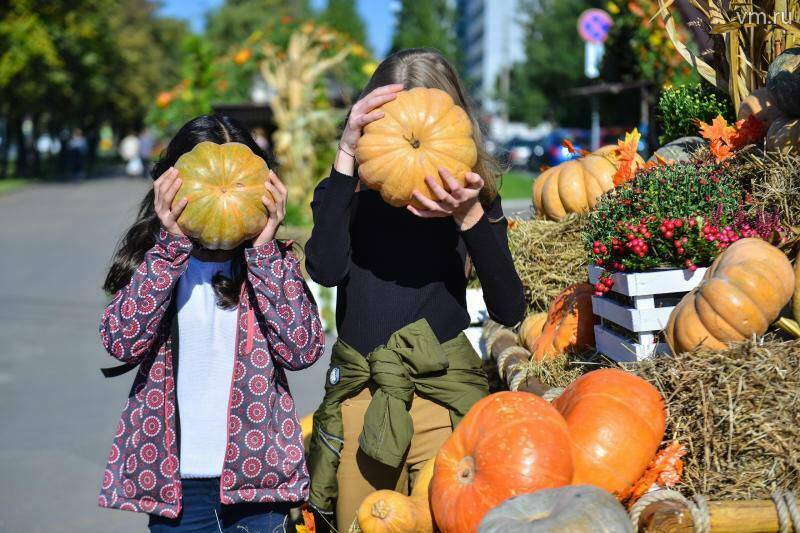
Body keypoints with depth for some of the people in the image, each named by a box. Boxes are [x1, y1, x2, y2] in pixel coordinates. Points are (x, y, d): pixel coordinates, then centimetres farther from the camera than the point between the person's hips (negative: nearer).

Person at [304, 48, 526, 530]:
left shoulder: (474, 198, -2)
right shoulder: (351, 192, -1)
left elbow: (509, 312, -10)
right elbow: (326, 269, -21)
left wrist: (471, 218, -24)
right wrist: (346, 155, -20)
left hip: (444, 393, -1)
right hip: (358, 394, 2)